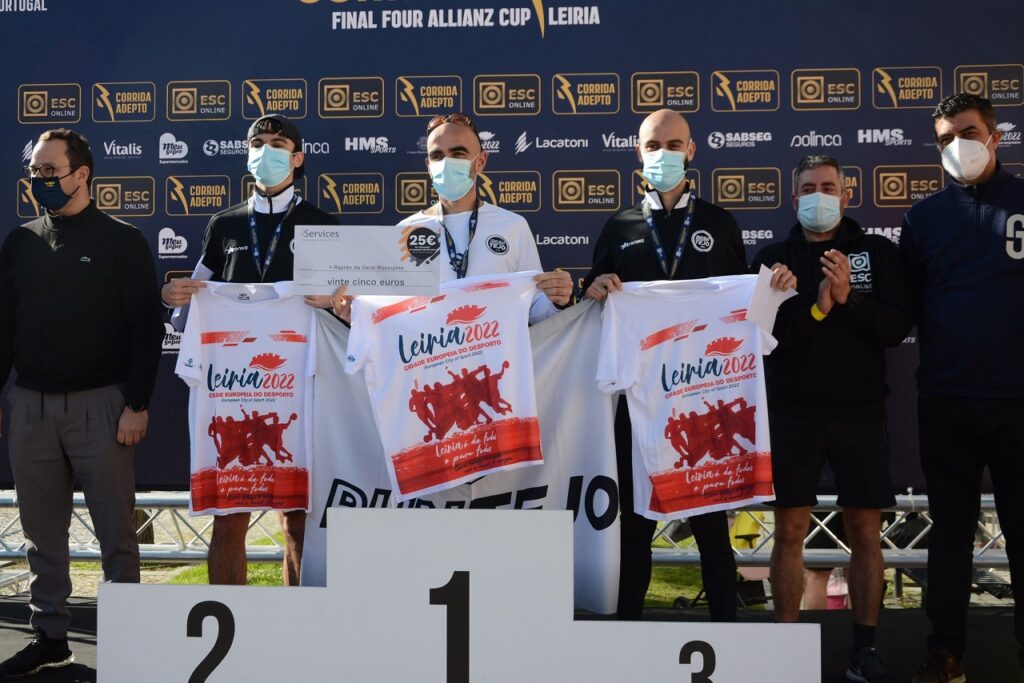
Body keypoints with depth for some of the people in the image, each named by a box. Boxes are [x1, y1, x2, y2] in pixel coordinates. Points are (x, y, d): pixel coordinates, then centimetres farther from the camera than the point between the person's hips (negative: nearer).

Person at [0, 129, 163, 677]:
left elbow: (146, 328, -5)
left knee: (115, 530, 2)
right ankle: (50, 637, 21)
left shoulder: (121, 242, -2)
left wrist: (137, 404, -11)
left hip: (100, 404, -4)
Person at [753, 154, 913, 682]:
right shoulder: (774, 257, 4)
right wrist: (815, 308, -19)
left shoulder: (877, 252, 4)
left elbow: (898, 327, -4)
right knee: (789, 533, 3)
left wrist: (849, 298, -18)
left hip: (860, 412, 0)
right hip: (793, 413, 0)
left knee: (865, 533, 5)